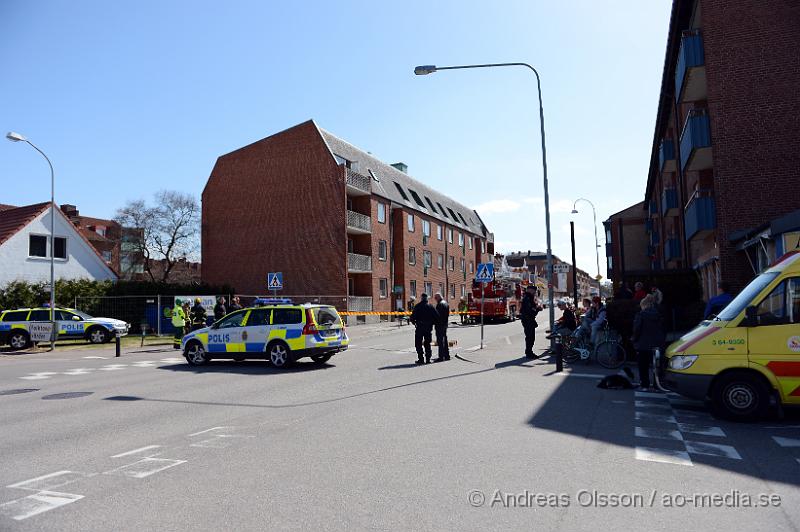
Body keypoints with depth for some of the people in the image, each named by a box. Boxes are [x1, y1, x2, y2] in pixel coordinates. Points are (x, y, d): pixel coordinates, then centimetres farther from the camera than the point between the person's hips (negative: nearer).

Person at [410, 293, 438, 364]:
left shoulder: (418, 306, -7)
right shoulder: (431, 306, 4)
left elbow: (413, 316, -12)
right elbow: (436, 317, 0)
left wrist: (414, 322, 6)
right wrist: (432, 323, 12)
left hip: (420, 326, -4)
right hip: (429, 327, 4)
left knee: (418, 343, 5)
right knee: (427, 343, 13)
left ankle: (421, 359, 0)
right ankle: (428, 359, 12)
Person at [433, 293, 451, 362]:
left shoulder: (439, 304, -17)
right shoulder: (446, 303, 14)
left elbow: (437, 315, -20)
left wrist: (436, 324, -13)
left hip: (440, 325, -10)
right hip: (445, 324, 10)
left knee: (440, 341, -7)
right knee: (445, 340, 16)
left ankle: (441, 357, -6)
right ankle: (447, 355, 22)